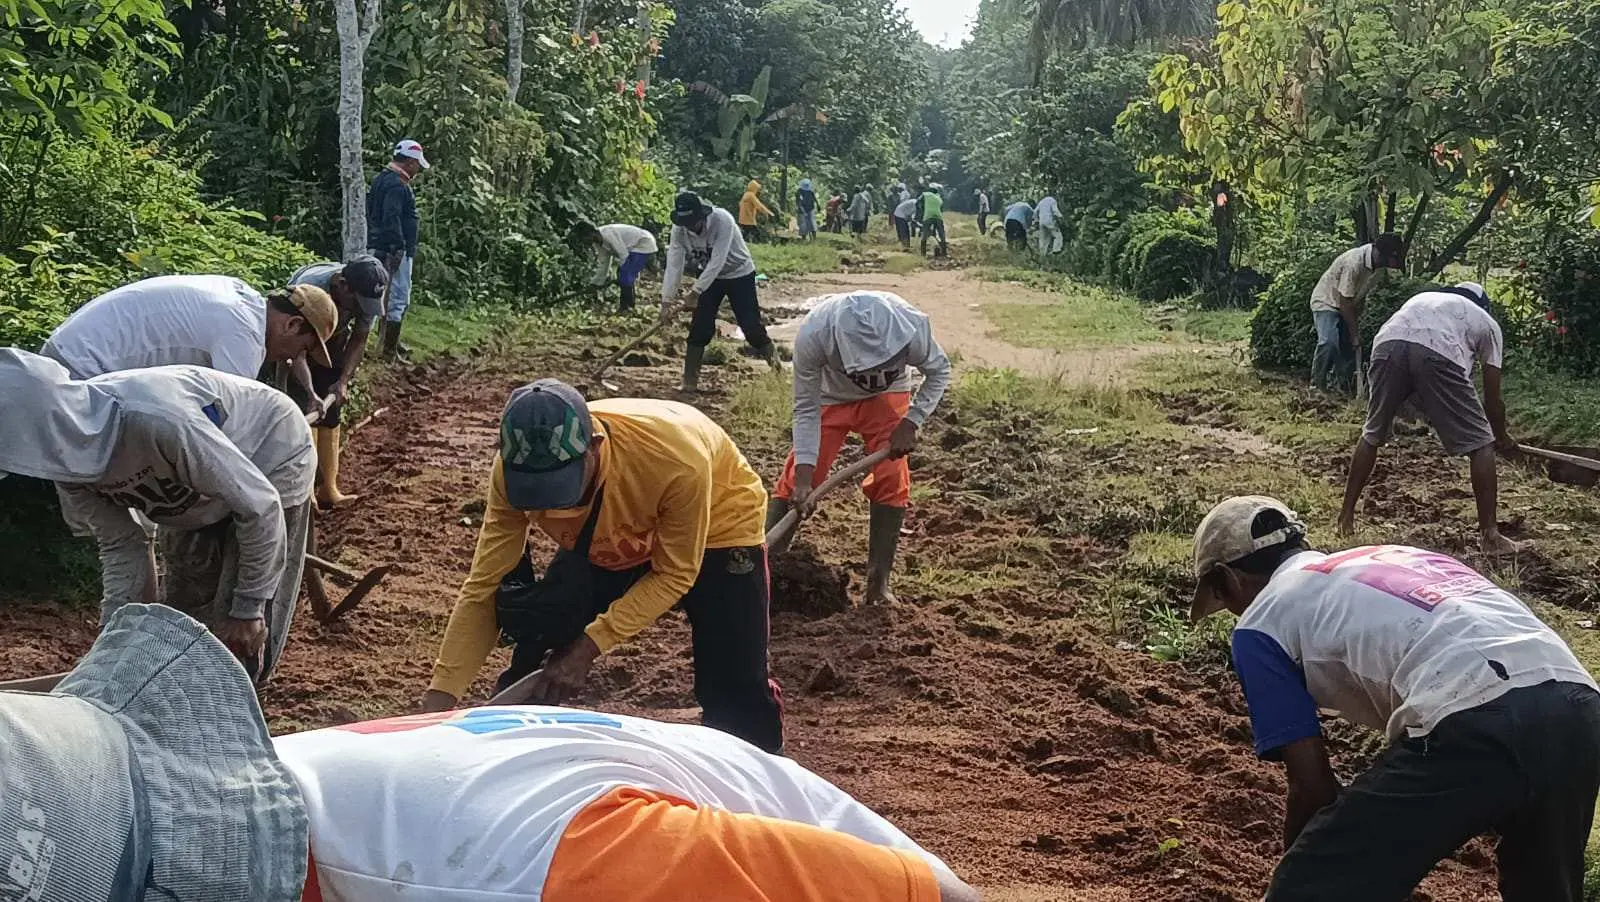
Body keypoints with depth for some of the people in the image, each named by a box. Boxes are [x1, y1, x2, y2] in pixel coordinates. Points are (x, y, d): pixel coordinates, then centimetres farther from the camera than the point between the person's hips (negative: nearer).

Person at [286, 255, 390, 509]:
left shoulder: (368, 294, -26)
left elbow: (358, 340, -10)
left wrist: (343, 381, -21)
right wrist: (309, 393, -45)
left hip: (332, 339, 4)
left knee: (331, 412, 3)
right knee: (303, 409, -15)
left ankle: (328, 489, 10)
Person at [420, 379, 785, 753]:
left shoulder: (675, 459, -42)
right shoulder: (514, 469, -31)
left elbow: (675, 573, -26)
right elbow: (483, 588, -24)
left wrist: (587, 648, -33)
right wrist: (439, 699, -31)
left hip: (717, 527, -3)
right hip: (605, 541, 3)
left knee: (736, 698, -8)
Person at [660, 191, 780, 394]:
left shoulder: (722, 220, -33)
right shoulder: (679, 229, -18)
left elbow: (717, 261, -36)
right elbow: (674, 263, -19)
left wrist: (696, 291, -40)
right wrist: (666, 299, -27)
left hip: (740, 273, -4)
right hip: (710, 276, 4)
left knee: (751, 325, -6)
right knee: (700, 328, -4)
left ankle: (774, 361, 17)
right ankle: (690, 382, 3)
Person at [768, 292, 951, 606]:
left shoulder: (912, 326, -39)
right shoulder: (813, 334, -41)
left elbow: (939, 371, -15)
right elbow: (806, 409, -26)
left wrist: (911, 422, -25)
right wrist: (804, 472, -32)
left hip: (886, 395, 1)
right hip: (831, 395, 0)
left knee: (892, 480, -11)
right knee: (795, 480, -8)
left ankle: (878, 584, -1)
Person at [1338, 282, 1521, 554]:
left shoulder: (1423, 298, 44)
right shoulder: (1487, 323, 33)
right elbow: (1492, 398, 33)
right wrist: (1502, 437, 52)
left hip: (1388, 344, 4)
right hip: (1438, 354, -3)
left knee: (1372, 435, 25)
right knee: (1480, 444, 11)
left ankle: (1346, 515, 30)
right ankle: (1489, 535, 11)